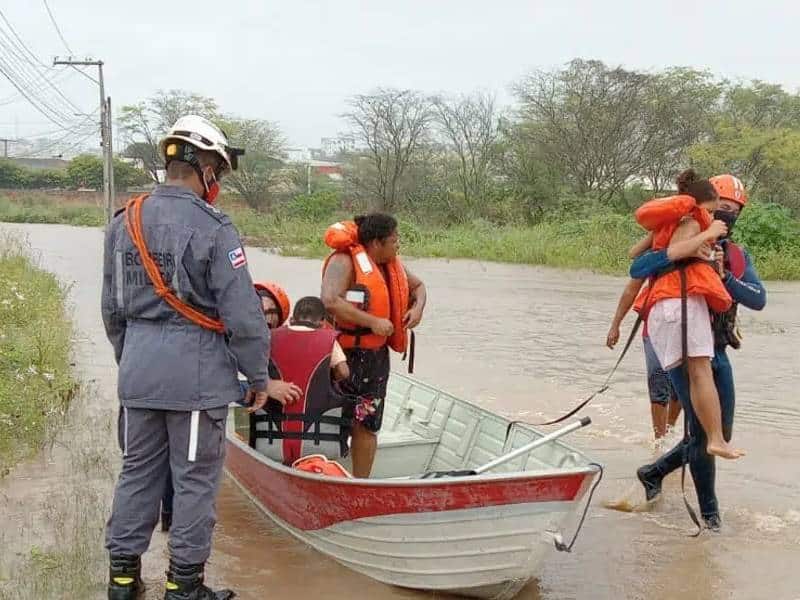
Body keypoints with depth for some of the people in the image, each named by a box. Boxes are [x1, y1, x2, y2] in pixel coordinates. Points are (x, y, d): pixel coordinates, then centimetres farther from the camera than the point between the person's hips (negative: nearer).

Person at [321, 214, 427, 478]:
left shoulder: (391, 264, 11)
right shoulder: (344, 261, -15)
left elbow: (417, 286, 27)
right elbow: (330, 301, -30)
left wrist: (417, 307, 4)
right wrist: (372, 322, -28)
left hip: (376, 355, 8)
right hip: (344, 354, -8)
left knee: (367, 425, 12)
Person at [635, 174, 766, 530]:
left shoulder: (739, 257, 9)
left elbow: (758, 300, -6)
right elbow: (637, 270, -22)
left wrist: (725, 276, -21)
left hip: (718, 352, 6)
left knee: (721, 434, 11)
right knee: (703, 432, -5)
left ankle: (654, 472, 28)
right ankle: (709, 510, 12)